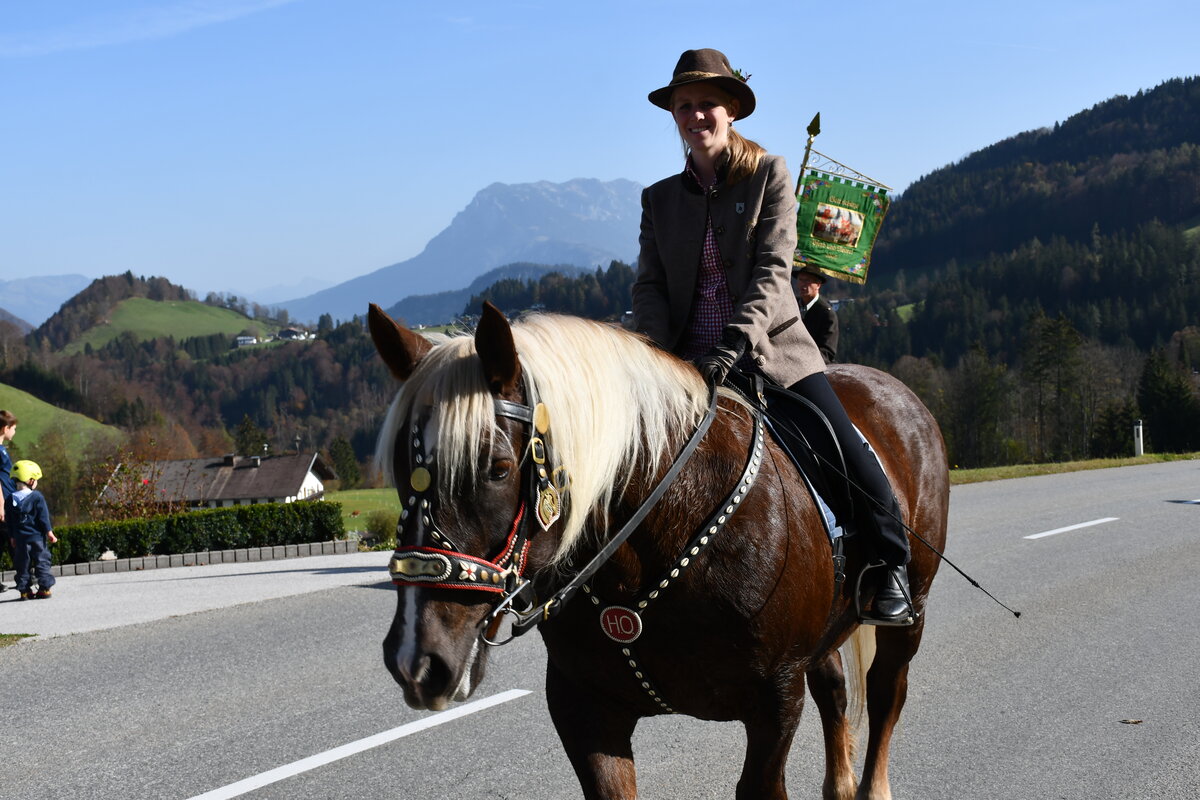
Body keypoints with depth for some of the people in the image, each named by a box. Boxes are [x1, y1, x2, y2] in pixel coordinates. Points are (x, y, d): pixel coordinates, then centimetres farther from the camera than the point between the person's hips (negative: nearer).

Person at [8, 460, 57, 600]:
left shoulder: (11, 499, 3)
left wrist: (12, 537, 17)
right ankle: (44, 588, 3)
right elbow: (43, 517, -9)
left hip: (20, 538, 3)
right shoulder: (37, 497, -9)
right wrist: (49, 533, -2)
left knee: (23, 564, 9)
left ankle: (24, 590, 7)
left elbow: (10, 522, 8)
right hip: (37, 536, -3)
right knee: (42, 562, 5)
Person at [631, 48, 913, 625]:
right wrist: (659, 357, -15)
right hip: (689, 362, 3)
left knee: (855, 464, -14)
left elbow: (773, 272, -9)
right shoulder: (660, 199, 11)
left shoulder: (769, 174, 2)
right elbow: (649, 286, 5)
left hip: (773, 354, -3)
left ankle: (889, 570, 5)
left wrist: (734, 343, -24)